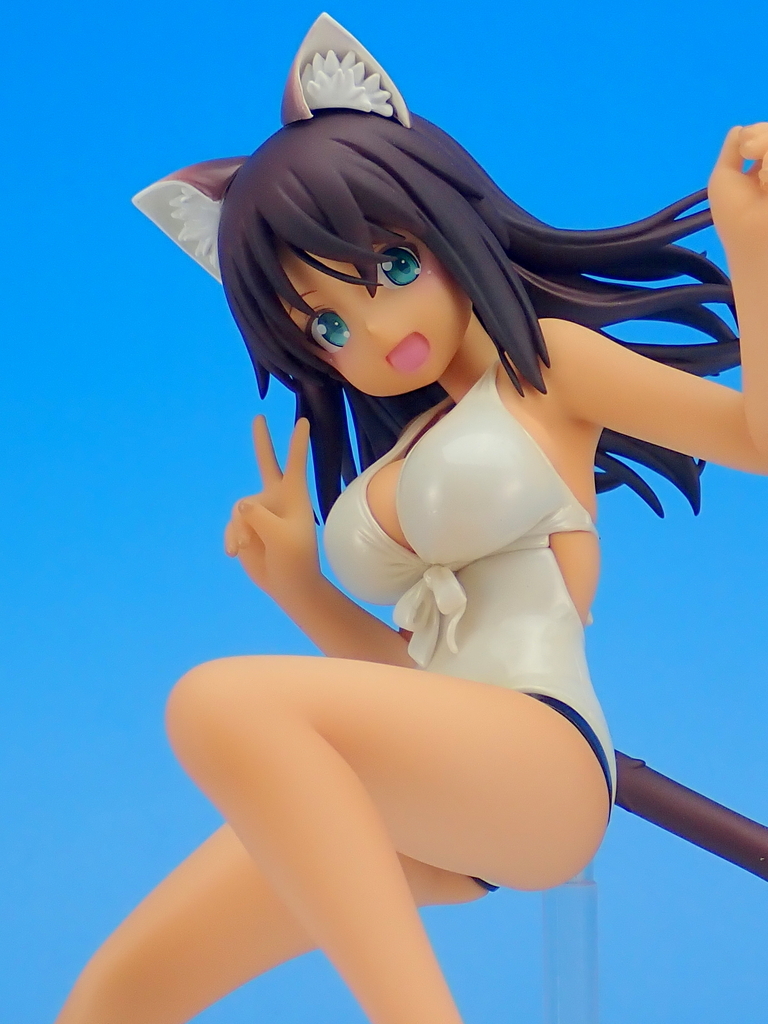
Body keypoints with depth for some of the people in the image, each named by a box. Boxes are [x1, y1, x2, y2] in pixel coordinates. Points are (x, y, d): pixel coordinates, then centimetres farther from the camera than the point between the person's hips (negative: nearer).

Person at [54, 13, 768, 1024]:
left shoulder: (548, 362, 6)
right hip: (404, 800, 8)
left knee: (224, 700, -34)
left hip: (541, 758, -8)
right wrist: (297, 588, 12)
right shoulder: (397, 457, 23)